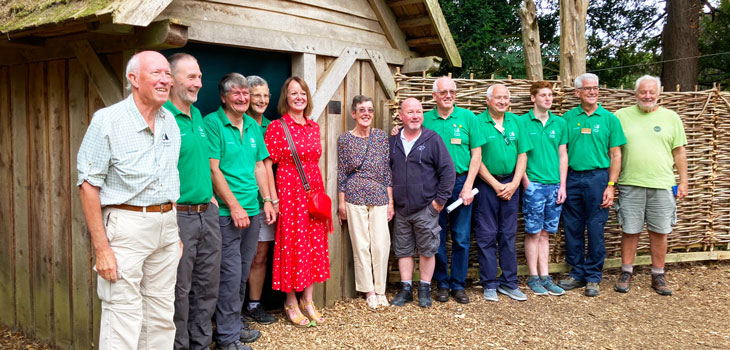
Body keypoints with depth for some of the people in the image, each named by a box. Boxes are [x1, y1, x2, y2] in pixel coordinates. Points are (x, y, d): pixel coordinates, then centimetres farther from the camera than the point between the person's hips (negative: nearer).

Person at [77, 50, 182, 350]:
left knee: (162, 319, 13)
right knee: (123, 322, -4)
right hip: (126, 226, -6)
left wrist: (176, 231, 15)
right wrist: (101, 248, -16)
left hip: (166, 226, 6)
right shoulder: (108, 121, -9)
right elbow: (88, 185, -11)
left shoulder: (170, 122, 9)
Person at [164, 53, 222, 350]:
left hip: (207, 213, 8)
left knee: (207, 286, 15)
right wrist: (170, 213, -19)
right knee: (180, 291, 3)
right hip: (179, 215, -8)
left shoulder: (197, 115, 13)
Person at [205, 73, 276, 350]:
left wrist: (267, 200, 11)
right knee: (230, 274, -4)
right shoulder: (212, 123, -9)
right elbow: (213, 169, -13)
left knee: (243, 273, 14)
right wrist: (234, 206, -16)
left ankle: (236, 322, 28)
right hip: (226, 213, -7)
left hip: (251, 211, 7)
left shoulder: (253, 126, 13)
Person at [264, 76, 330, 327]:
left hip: (314, 190, 6)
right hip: (289, 191, -6)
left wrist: (320, 192, 14)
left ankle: (308, 300, 21)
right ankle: (291, 302, 15)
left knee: (315, 244, 9)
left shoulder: (314, 127, 11)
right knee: (292, 244, 0)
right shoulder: (277, 127, -7)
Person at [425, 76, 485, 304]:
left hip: (461, 184, 0)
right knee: (437, 237, 6)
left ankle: (458, 284, 16)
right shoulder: (425, 120, 4)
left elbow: (476, 154, 1)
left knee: (461, 238, 4)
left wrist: (467, 187, -6)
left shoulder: (468, 118, 3)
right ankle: (442, 283, 19)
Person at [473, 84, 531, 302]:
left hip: (511, 184, 4)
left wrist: (514, 184, -5)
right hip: (486, 184, -4)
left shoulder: (516, 122, 9)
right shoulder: (478, 122, -5)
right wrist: (496, 185, -10)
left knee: (508, 235, 9)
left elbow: (522, 155, 7)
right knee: (486, 236, 0)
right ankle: (489, 285, 9)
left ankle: (509, 283, 17)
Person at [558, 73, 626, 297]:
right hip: (571, 178, 2)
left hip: (597, 177, -2)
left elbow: (615, 155, 2)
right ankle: (577, 274, 20)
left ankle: (593, 277, 13)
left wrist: (611, 185, -6)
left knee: (595, 230, 1)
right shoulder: (568, 118, 7)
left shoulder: (609, 119, 3)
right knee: (572, 228, 8)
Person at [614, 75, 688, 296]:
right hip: (630, 184, -1)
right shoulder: (622, 116, 5)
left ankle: (658, 276, 18)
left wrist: (683, 181, 5)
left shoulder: (671, 117, 8)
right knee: (629, 231, 4)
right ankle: (626, 274, 17)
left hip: (662, 185, 1)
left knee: (659, 232, 6)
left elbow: (679, 152, 10)